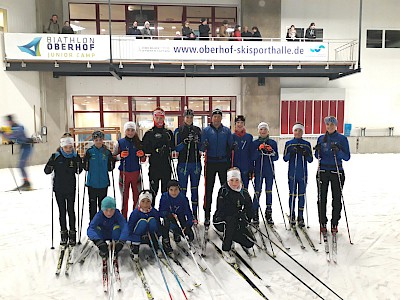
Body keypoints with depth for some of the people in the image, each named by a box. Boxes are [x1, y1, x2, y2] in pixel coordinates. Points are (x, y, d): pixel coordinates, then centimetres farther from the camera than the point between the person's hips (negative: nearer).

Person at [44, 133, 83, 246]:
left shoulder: (75, 156, -4)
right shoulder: (56, 156, -8)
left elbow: (78, 171, 5)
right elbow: (47, 171, -5)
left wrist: (79, 163, -13)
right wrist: (51, 162, -24)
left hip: (70, 188, 0)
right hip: (59, 189, 0)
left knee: (71, 211, 6)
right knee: (62, 211, 9)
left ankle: (72, 234, 17)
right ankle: (63, 234, 21)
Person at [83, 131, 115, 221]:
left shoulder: (107, 152, 0)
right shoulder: (89, 152, -5)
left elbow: (110, 168, 6)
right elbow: (86, 167, -5)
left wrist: (112, 161, -4)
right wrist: (86, 159, -14)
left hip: (103, 182, 1)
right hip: (92, 183, -1)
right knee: (92, 204, 8)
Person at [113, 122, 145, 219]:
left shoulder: (139, 143, 5)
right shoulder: (120, 143, 0)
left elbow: (143, 160, 13)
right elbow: (113, 157, 3)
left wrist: (142, 155, -9)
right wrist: (121, 156, -16)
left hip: (136, 173, 2)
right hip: (124, 173, -2)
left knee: (137, 196, 6)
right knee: (125, 196, 4)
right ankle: (124, 218, 15)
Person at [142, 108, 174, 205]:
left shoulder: (169, 132, 11)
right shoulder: (149, 133, 3)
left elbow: (173, 147, 8)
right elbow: (144, 149, -4)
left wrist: (167, 148, -12)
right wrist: (156, 150, -17)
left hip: (166, 165, 2)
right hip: (154, 165, -2)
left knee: (166, 189, 9)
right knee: (153, 189, 1)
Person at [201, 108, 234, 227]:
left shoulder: (227, 130, 8)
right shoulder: (206, 130, 3)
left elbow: (230, 146, 9)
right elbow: (202, 148, -2)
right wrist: (204, 146, -22)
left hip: (223, 162, 2)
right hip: (210, 162, -1)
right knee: (208, 189, 0)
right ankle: (207, 215, 8)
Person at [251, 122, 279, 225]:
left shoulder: (273, 143, 7)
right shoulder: (255, 143, 4)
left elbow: (276, 158, 6)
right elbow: (252, 157, -4)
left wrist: (271, 152, -13)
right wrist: (259, 150, -17)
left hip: (269, 171, 2)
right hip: (258, 170, -2)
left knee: (269, 192, 7)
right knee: (257, 192, -3)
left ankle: (269, 214, 17)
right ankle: (255, 214, 5)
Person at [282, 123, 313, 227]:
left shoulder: (307, 144, 7)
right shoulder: (289, 144, 6)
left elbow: (310, 160, 5)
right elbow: (285, 158, 1)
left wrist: (306, 154, -15)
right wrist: (291, 153, -17)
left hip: (303, 173, 1)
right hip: (292, 173, -1)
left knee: (301, 194, 4)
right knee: (292, 194, 1)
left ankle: (300, 216, 12)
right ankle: (292, 216, 12)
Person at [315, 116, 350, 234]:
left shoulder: (342, 139, 0)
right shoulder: (321, 138, 9)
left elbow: (347, 157, -3)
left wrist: (338, 151, -21)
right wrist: (318, 151, -9)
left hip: (337, 171, -2)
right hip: (323, 171, 2)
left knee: (337, 199, 3)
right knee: (322, 198, 4)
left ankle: (334, 224, 15)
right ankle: (323, 223, 15)